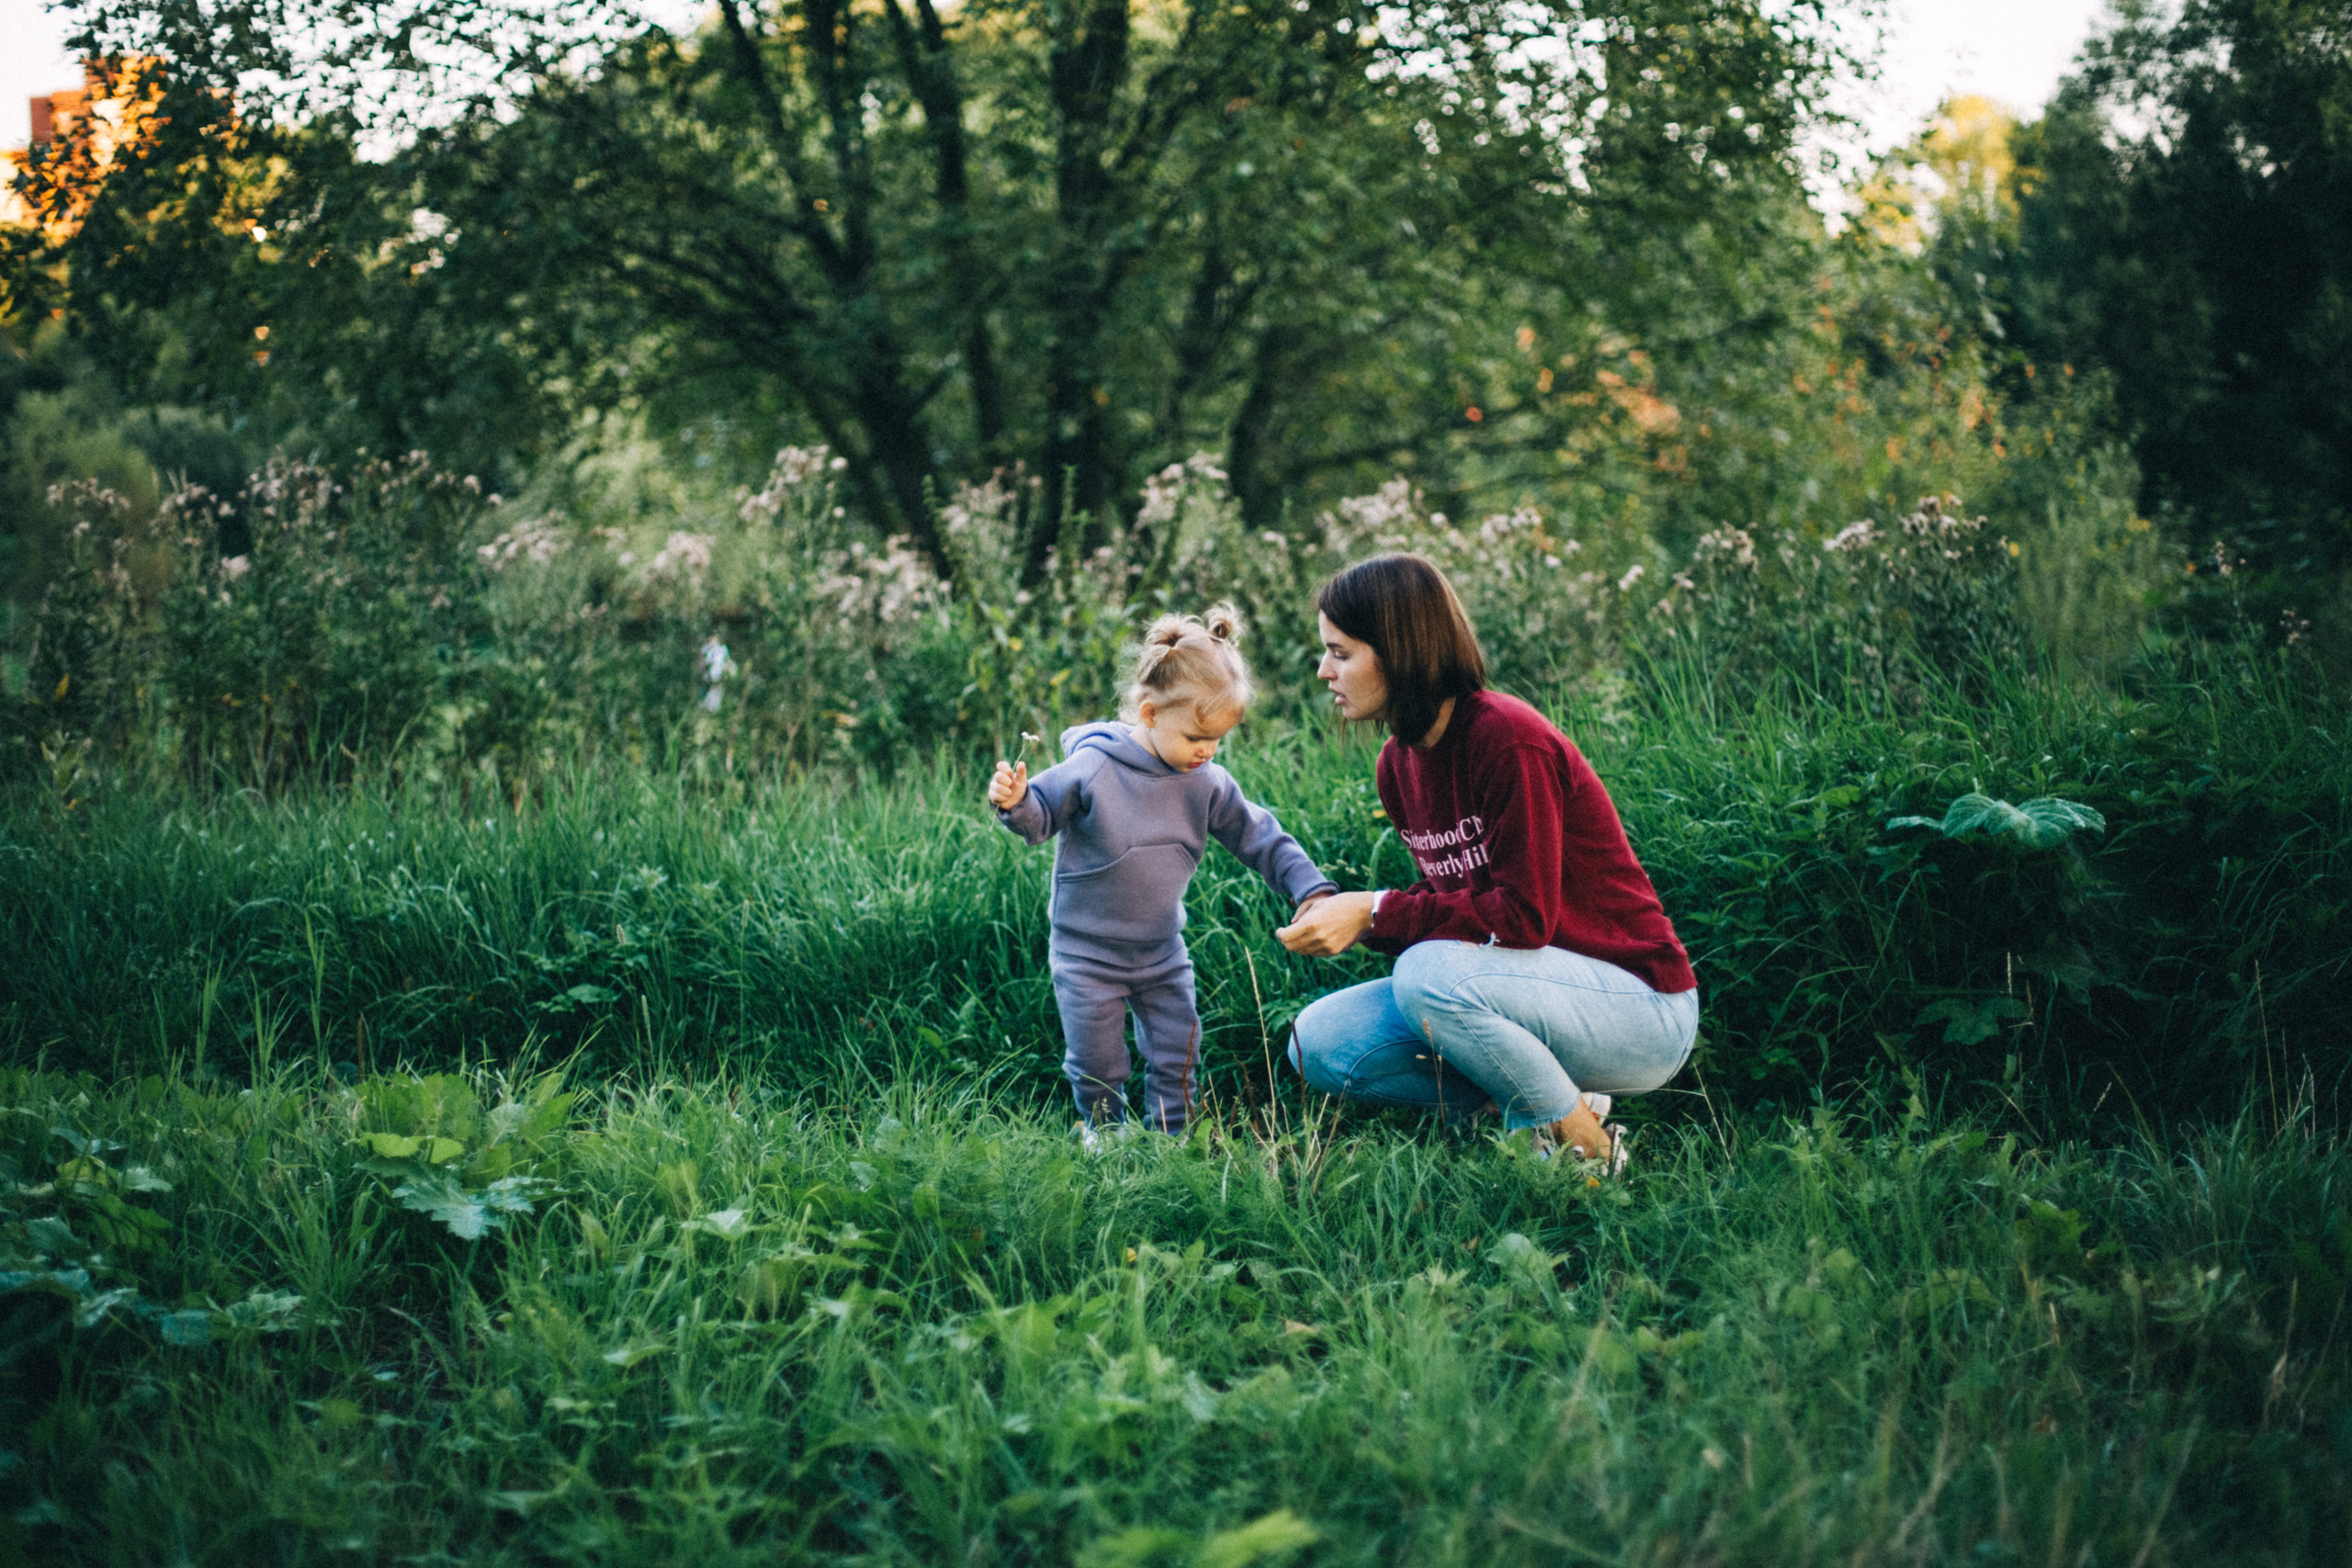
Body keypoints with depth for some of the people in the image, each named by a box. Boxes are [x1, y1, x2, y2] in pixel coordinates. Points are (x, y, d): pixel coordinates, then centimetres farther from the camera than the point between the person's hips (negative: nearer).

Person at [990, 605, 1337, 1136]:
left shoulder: (1209, 785, -6)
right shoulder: (1091, 771, -19)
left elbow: (1260, 838, 1)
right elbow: (1042, 816, -8)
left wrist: (1310, 889, -7)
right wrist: (1015, 802, -30)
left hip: (1163, 952, 4)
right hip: (1087, 953, -4)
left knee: (1177, 1053, 9)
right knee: (1095, 1061, 3)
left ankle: (1170, 1136, 26)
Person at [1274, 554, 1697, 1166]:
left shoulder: (1509, 741, -21)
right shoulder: (1400, 761, 5)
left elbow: (1525, 916, -24)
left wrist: (1376, 911, -22)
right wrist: (1346, 912, -7)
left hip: (1641, 1010, -8)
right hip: (1533, 986, 8)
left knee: (1431, 975, -34)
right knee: (1317, 1044, -5)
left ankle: (1579, 1139, -11)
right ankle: (1536, 1095, 1)